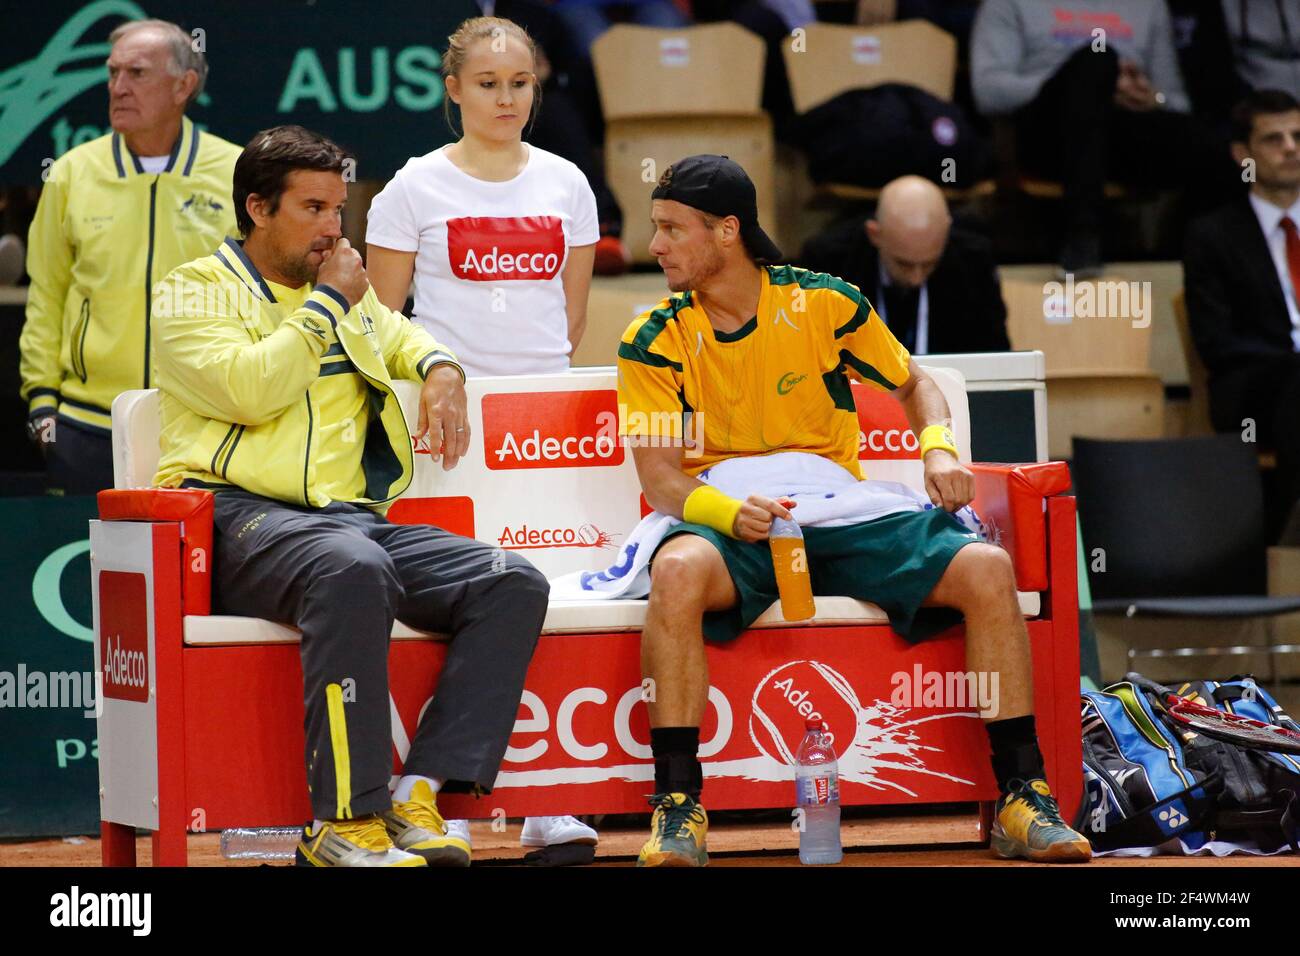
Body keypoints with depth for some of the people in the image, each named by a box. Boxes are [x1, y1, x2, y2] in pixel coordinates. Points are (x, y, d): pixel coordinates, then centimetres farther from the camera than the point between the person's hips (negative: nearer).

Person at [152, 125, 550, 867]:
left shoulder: (346, 293, 26)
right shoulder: (196, 292, 5)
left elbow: (403, 337, 47)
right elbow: (248, 389, -13)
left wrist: (440, 369, 23)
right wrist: (327, 304, -2)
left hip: (353, 516, 7)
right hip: (242, 519, -7)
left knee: (514, 583, -15)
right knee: (354, 568, -40)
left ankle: (419, 793, -23)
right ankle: (344, 820, -38)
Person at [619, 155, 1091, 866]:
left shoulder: (824, 302, 3)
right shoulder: (656, 341, -1)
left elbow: (915, 385, 16)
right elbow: (661, 481, -7)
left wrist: (938, 447, -6)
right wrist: (732, 512, -28)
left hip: (843, 515, 2)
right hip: (726, 521, -2)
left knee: (986, 569, -22)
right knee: (679, 571, -39)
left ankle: (1020, 797, -15)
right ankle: (678, 807, -34)